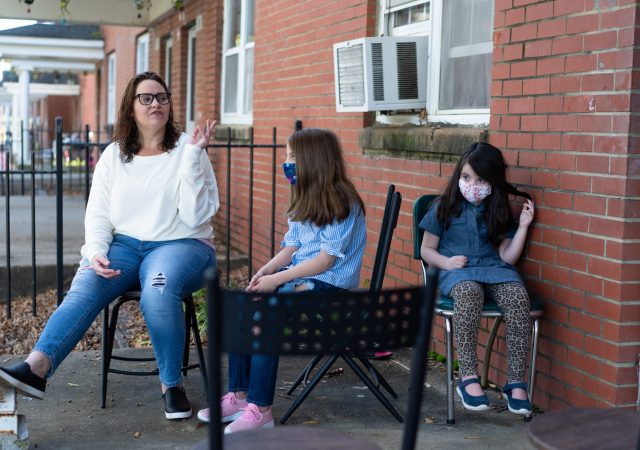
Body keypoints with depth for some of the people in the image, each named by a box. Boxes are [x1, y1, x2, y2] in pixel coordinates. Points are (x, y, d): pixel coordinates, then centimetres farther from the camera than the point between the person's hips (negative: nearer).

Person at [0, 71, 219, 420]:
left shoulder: (187, 150, 1)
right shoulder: (114, 155, 10)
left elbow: (195, 216, -9)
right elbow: (97, 215, 7)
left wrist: (193, 156, -16)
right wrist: (96, 253, -13)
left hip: (181, 244, -3)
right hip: (124, 244, 3)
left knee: (159, 290, -36)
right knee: (84, 288, -28)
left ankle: (172, 385, -19)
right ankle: (35, 369, -40)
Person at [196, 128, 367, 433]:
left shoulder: (343, 204, -13)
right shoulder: (305, 202, 16)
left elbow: (326, 260, -17)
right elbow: (291, 247, 13)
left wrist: (276, 279, -18)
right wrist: (264, 271, -6)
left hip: (329, 286, -8)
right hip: (298, 278, 9)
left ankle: (260, 410, -20)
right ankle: (238, 396, -8)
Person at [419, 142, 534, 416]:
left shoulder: (499, 213, 14)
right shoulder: (444, 208, 8)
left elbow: (507, 257, 9)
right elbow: (426, 250, 11)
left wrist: (523, 226, 0)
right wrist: (445, 261, -9)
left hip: (493, 268, 3)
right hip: (455, 270, -2)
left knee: (518, 296, -33)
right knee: (468, 293, -40)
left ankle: (516, 382, -29)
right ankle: (468, 377, -35)